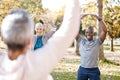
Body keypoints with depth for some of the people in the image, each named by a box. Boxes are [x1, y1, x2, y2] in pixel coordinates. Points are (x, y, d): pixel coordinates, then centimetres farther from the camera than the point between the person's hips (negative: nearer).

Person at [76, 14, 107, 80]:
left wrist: (99, 19, -18)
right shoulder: (81, 40, 3)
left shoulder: (97, 41, -2)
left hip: (94, 70, -2)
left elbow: (105, 31, -14)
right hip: (82, 69, 2)